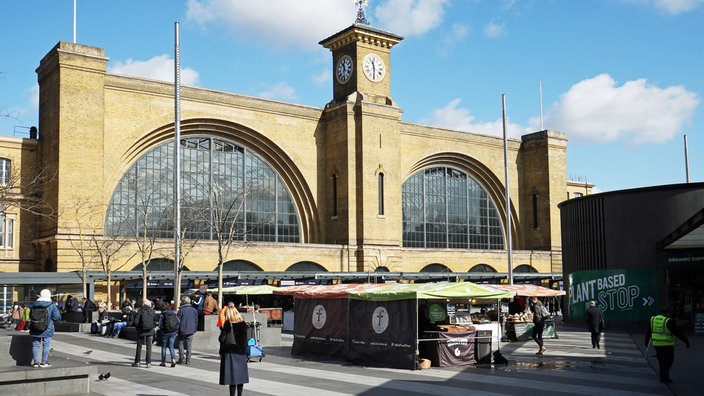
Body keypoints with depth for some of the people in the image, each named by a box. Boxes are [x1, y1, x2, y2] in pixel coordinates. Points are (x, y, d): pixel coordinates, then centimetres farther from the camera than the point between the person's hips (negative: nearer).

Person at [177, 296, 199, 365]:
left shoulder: (181, 310, -11)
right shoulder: (194, 310, 5)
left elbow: (178, 321, -7)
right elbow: (196, 321, 10)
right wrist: (195, 329, 18)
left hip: (182, 330, -4)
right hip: (191, 331, 4)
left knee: (181, 344, 7)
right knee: (189, 345, 7)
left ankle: (182, 358, 2)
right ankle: (188, 360, 6)